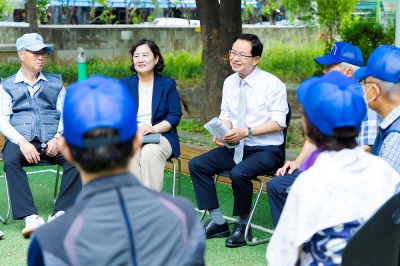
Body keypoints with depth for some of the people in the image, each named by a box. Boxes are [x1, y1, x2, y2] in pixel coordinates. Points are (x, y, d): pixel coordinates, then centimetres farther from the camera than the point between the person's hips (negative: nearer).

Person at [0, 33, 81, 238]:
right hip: (20, 141, -1)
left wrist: (58, 138, -12)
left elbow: (66, 115, 10)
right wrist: (22, 142, -16)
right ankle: (30, 217, -38)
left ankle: (61, 213, -29)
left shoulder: (55, 83, 19)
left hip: (51, 142, 1)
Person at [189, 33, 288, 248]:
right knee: (197, 165, -11)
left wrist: (246, 131, -25)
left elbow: (278, 123, -15)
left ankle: (242, 225, -7)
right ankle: (217, 222, -1)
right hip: (235, 147, 7)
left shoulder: (272, 84, -13)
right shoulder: (230, 82, 6)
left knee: (239, 173, -34)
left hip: (265, 150, -6)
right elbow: (225, 116, 10)